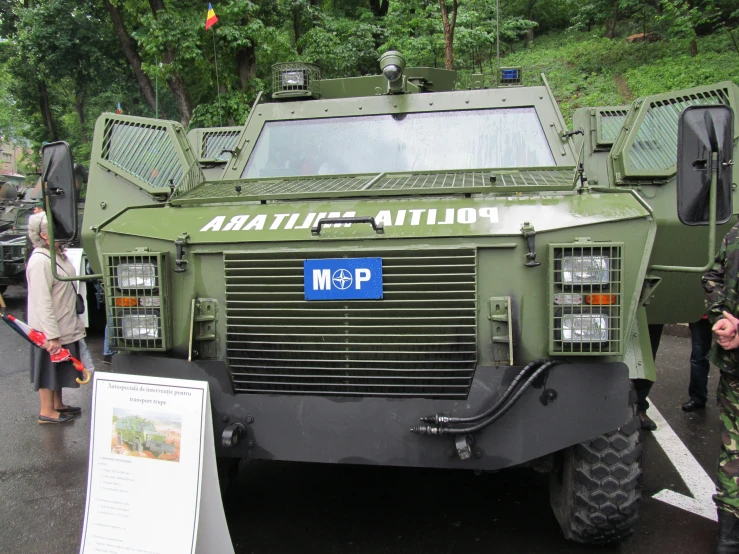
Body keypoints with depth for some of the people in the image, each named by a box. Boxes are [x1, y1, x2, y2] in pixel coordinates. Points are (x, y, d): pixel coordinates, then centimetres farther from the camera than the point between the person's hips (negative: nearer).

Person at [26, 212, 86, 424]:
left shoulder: (58, 254, 6)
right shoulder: (40, 261, -24)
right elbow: (42, 303, -26)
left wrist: (75, 322, 20)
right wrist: (52, 336, -26)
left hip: (64, 327, 9)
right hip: (49, 330, -9)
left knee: (59, 367, 21)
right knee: (48, 368, 6)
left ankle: (58, 404, 36)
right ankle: (47, 411, 20)